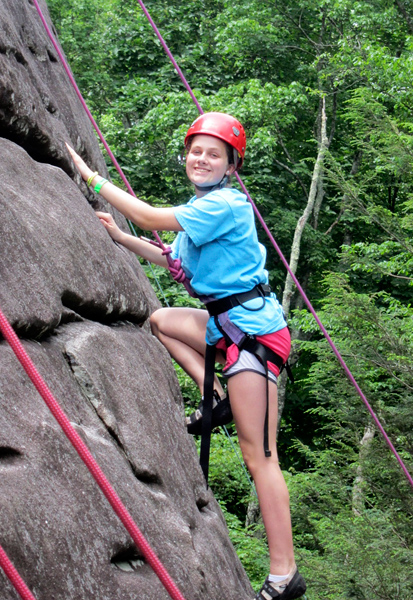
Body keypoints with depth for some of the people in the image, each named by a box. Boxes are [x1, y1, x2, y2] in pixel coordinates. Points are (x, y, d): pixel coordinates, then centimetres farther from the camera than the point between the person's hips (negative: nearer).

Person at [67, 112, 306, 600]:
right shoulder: (201, 206, 15)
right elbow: (174, 261, 24)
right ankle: (216, 398, 11)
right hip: (228, 322, 9)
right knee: (156, 320, 19)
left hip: (254, 328, -9)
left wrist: (92, 177, -11)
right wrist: (119, 238, 17)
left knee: (258, 454, -10)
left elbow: (150, 218, -18)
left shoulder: (226, 204, -14)